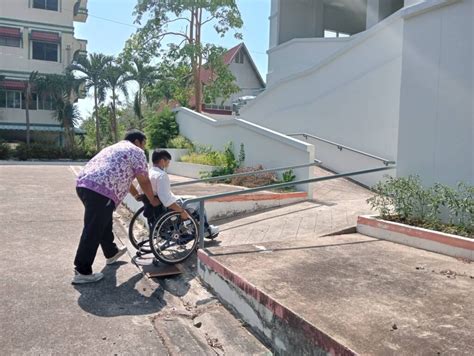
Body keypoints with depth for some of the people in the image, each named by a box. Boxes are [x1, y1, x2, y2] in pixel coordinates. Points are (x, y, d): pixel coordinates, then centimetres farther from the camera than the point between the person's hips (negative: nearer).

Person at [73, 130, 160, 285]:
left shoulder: (114, 147, 34)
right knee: (93, 231, -4)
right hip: (101, 190, -10)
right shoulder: (136, 152, 7)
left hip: (83, 183, 10)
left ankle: (111, 253, 40)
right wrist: (152, 200, 22)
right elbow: (144, 181, 7)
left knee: (104, 222, 24)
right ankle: (82, 272, 1)